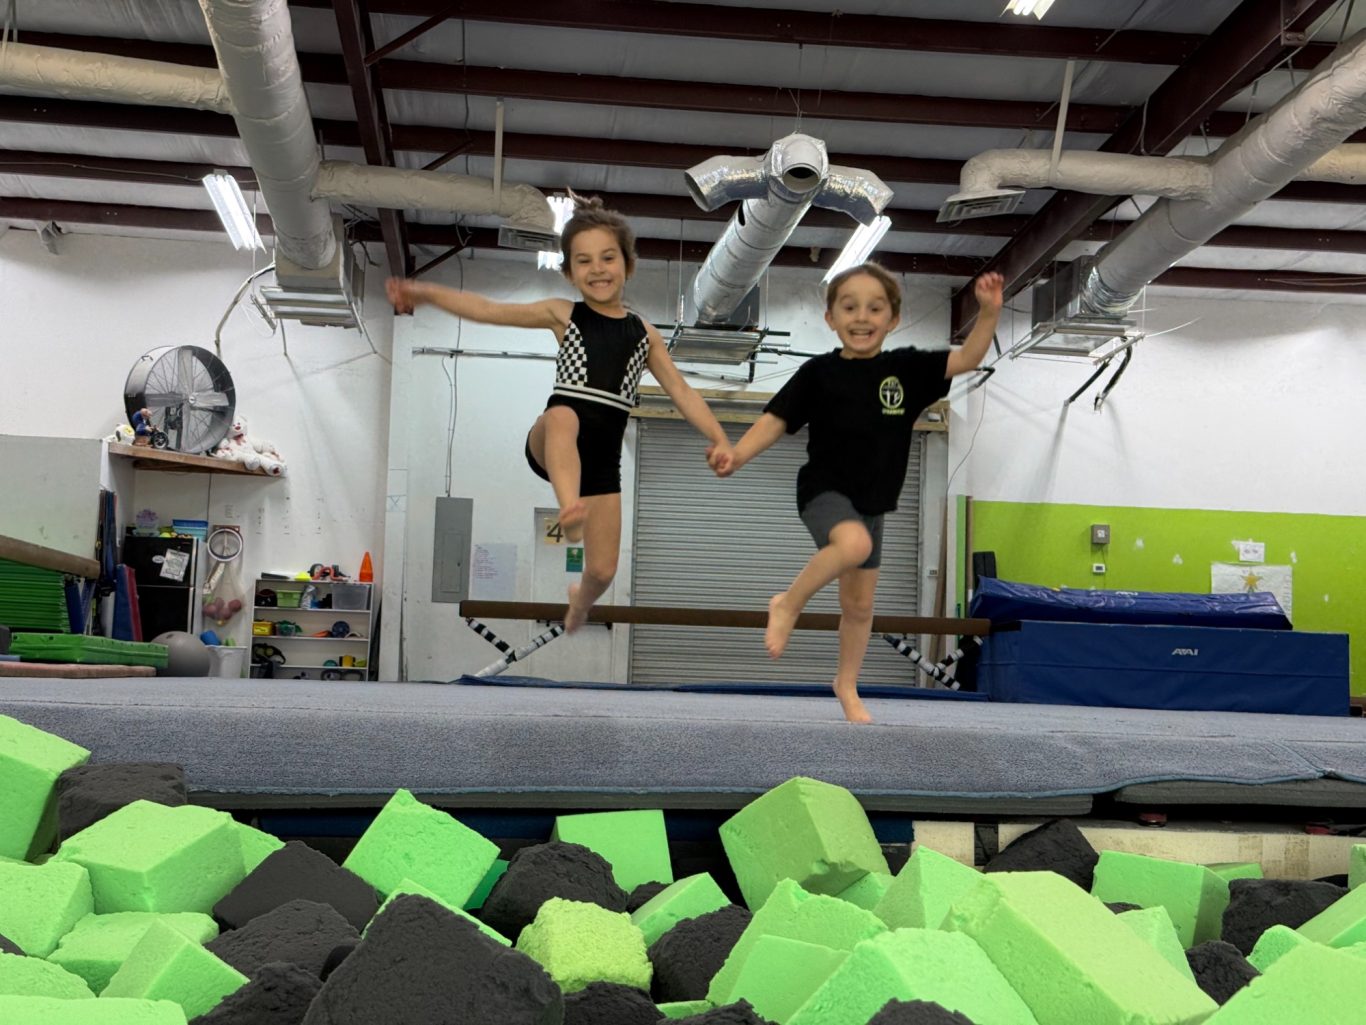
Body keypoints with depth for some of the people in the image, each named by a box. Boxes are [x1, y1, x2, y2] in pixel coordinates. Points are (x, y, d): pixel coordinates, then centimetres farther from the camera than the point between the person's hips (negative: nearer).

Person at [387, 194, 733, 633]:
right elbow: (488, 310, -5)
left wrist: (720, 440, 5)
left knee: (602, 571, 5)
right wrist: (426, 292, -17)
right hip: (552, 447, -3)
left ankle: (579, 602, 41)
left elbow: (681, 391, 13)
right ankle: (570, 510, -60)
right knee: (563, 416, -40)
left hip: (602, 459, 3)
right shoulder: (562, 314, 4)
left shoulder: (644, 332, 11)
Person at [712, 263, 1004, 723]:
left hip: (872, 503, 4)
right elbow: (776, 419, -8)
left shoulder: (906, 368, -2)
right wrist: (736, 455, -23)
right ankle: (788, 604, -13)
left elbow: (967, 359, -5)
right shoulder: (818, 372, -9)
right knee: (854, 543, -37)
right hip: (824, 490, -4)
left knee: (859, 605, 13)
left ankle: (847, 685, 34)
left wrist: (989, 312, -21)